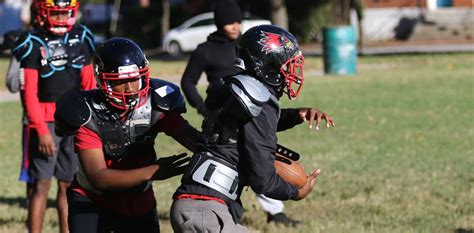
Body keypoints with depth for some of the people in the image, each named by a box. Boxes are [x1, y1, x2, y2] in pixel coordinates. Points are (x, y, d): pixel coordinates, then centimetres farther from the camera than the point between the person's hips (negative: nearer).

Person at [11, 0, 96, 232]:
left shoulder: (81, 37, 7)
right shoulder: (32, 43, -7)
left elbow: (88, 85, 11)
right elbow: (28, 92, -9)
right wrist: (41, 130, -15)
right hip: (45, 121, -4)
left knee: (68, 184, 9)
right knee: (42, 184, -6)